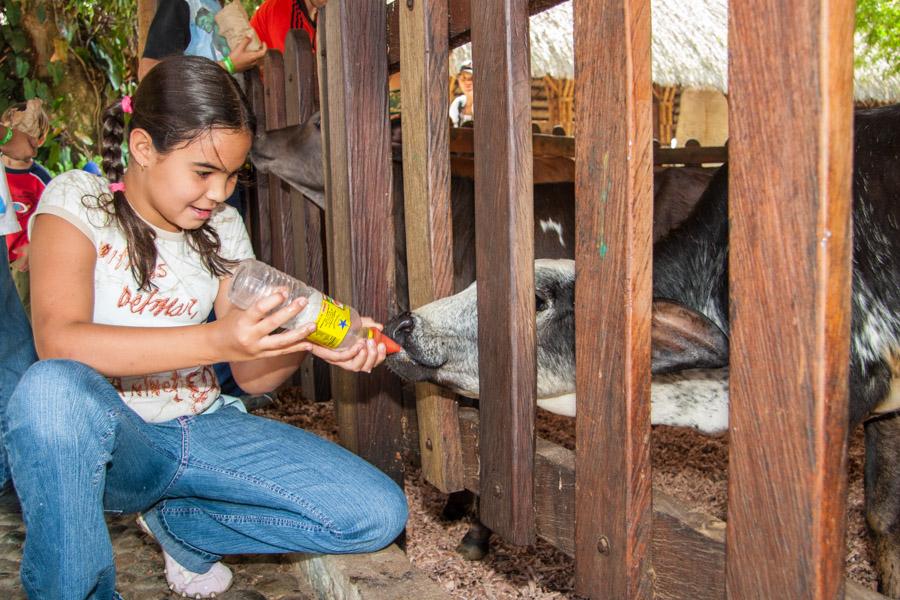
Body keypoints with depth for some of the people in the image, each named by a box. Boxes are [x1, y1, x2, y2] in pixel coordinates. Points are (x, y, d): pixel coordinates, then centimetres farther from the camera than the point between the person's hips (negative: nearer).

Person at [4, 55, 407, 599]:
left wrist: (305, 340, -19)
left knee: (378, 514, -10)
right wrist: (217, 341, -37)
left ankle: (177, 521, 10)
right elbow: (58, 341, -26)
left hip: (203, 431, 5)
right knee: (54, 389, -40)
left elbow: (252, 374, 3)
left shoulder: (223, 229, 6)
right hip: (106, 439, -4)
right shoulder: (79, 201, -7)